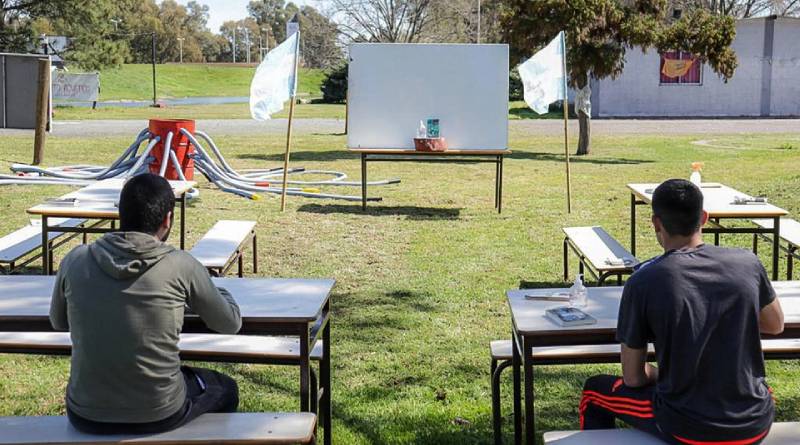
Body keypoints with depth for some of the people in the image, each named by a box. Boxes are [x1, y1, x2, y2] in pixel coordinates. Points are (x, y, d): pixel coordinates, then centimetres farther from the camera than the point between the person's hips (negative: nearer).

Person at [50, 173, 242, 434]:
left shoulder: (75, 261, -6)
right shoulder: (181, 266, -12)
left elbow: (58, 322, 14)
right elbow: (231, 324, 3)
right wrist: (218, 292, 23)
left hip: (86, 417, 3)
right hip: (159, 416, -3)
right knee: (225, 390, 29)